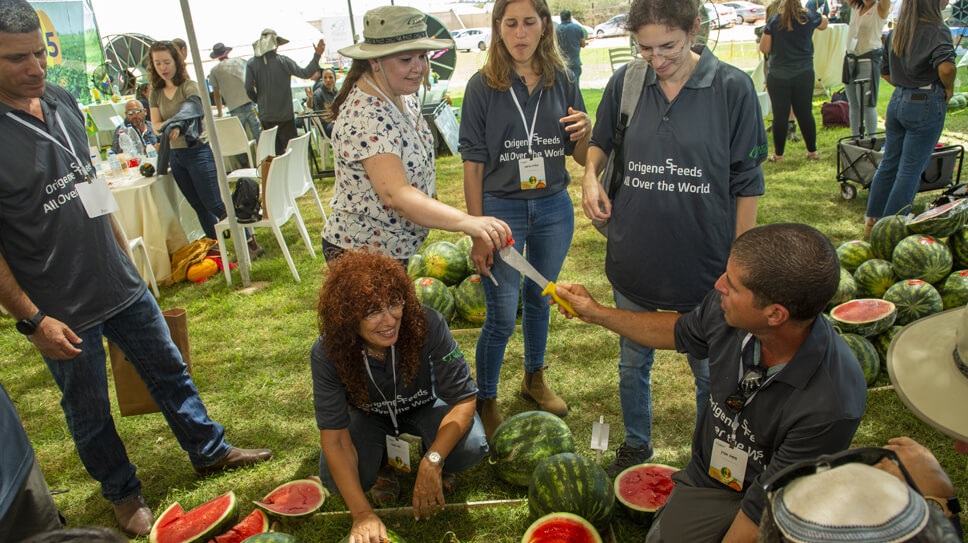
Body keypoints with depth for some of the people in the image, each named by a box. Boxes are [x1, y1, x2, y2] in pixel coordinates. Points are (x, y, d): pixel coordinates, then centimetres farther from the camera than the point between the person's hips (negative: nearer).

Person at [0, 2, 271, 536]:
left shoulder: (62, 101, 0)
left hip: (121, 284, 6)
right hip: (61, 311, -6)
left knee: (169, 370, 18)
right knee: (89, 412, 14)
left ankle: (209, 450, 38)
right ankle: (122, 493, 37)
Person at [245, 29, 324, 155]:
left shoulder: (251, 63, -2)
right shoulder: (283, 61, -8)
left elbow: (249, 89, -8)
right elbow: (304, 73, -9)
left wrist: (259, 101, 11)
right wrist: (317, 55, 0)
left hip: (266, 115, 2)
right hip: (285, 114, -2)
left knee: (273, 151, 11)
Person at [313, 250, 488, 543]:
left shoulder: (428, 325, -34)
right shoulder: (327, 353, -30)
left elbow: (463, 399, -27)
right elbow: (334, 438, -28)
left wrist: (432, 463, -40)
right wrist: (362, 513, -37)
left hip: (425, 406, 0)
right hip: (369, 415, 1)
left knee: (470, 447, -29)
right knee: (335, 479, -26)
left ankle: (430, 455, 8)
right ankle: (384, 460, 9)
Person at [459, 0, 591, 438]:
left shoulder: (561, 82, 2)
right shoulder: (483, 86, -7)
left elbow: (580, 157, 7)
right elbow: (473, 164, -7)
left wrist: (586, 132, -17)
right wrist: (478, 234, -10)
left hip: (553, 208, 4)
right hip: (501, 209, -3)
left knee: (540, 300, 19)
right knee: (502, 317, -1)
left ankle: (534, 378, 42)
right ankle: (485, 401, 20)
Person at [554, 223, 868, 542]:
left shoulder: (832, 406, -31)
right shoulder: (724, 309, -15)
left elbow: (764, 507, -22)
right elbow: (679, 331, 10)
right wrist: (596, 313, 13)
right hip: (706, 481, 4)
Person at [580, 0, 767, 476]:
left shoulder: (732, 88, -10)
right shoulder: (624, 83, -3)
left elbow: (747, 184, -5)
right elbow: (600, 142, 14)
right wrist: (590, 174, -8)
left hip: (704, 262, -2)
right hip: (634, 258, 3)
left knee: (709, 371, 15)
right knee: (633, 362, 21)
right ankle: (635, 445, 45)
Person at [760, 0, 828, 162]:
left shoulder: (774, 21, -6)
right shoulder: (810, 17, 1)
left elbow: (764, 48, -4)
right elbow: (824, 23, 23)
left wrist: (766, 32, 13)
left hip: (778, 76, -2)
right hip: (804, 74, 2)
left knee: (780, 116, 4)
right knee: (805, 113, 11)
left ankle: (778, 154, 11)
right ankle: (812, 151, 20)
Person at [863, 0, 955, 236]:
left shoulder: (896, 32, 8)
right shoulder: (937, 30, -13)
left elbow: (885, 72, 17)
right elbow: (946, 66, -28)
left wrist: (905, 86, 13)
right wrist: (948, 89, -11)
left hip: (897, 100, 7)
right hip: (926, 104, -7)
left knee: (888, 163, 14)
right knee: (911, 168, 1)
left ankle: (873, 220, 20)